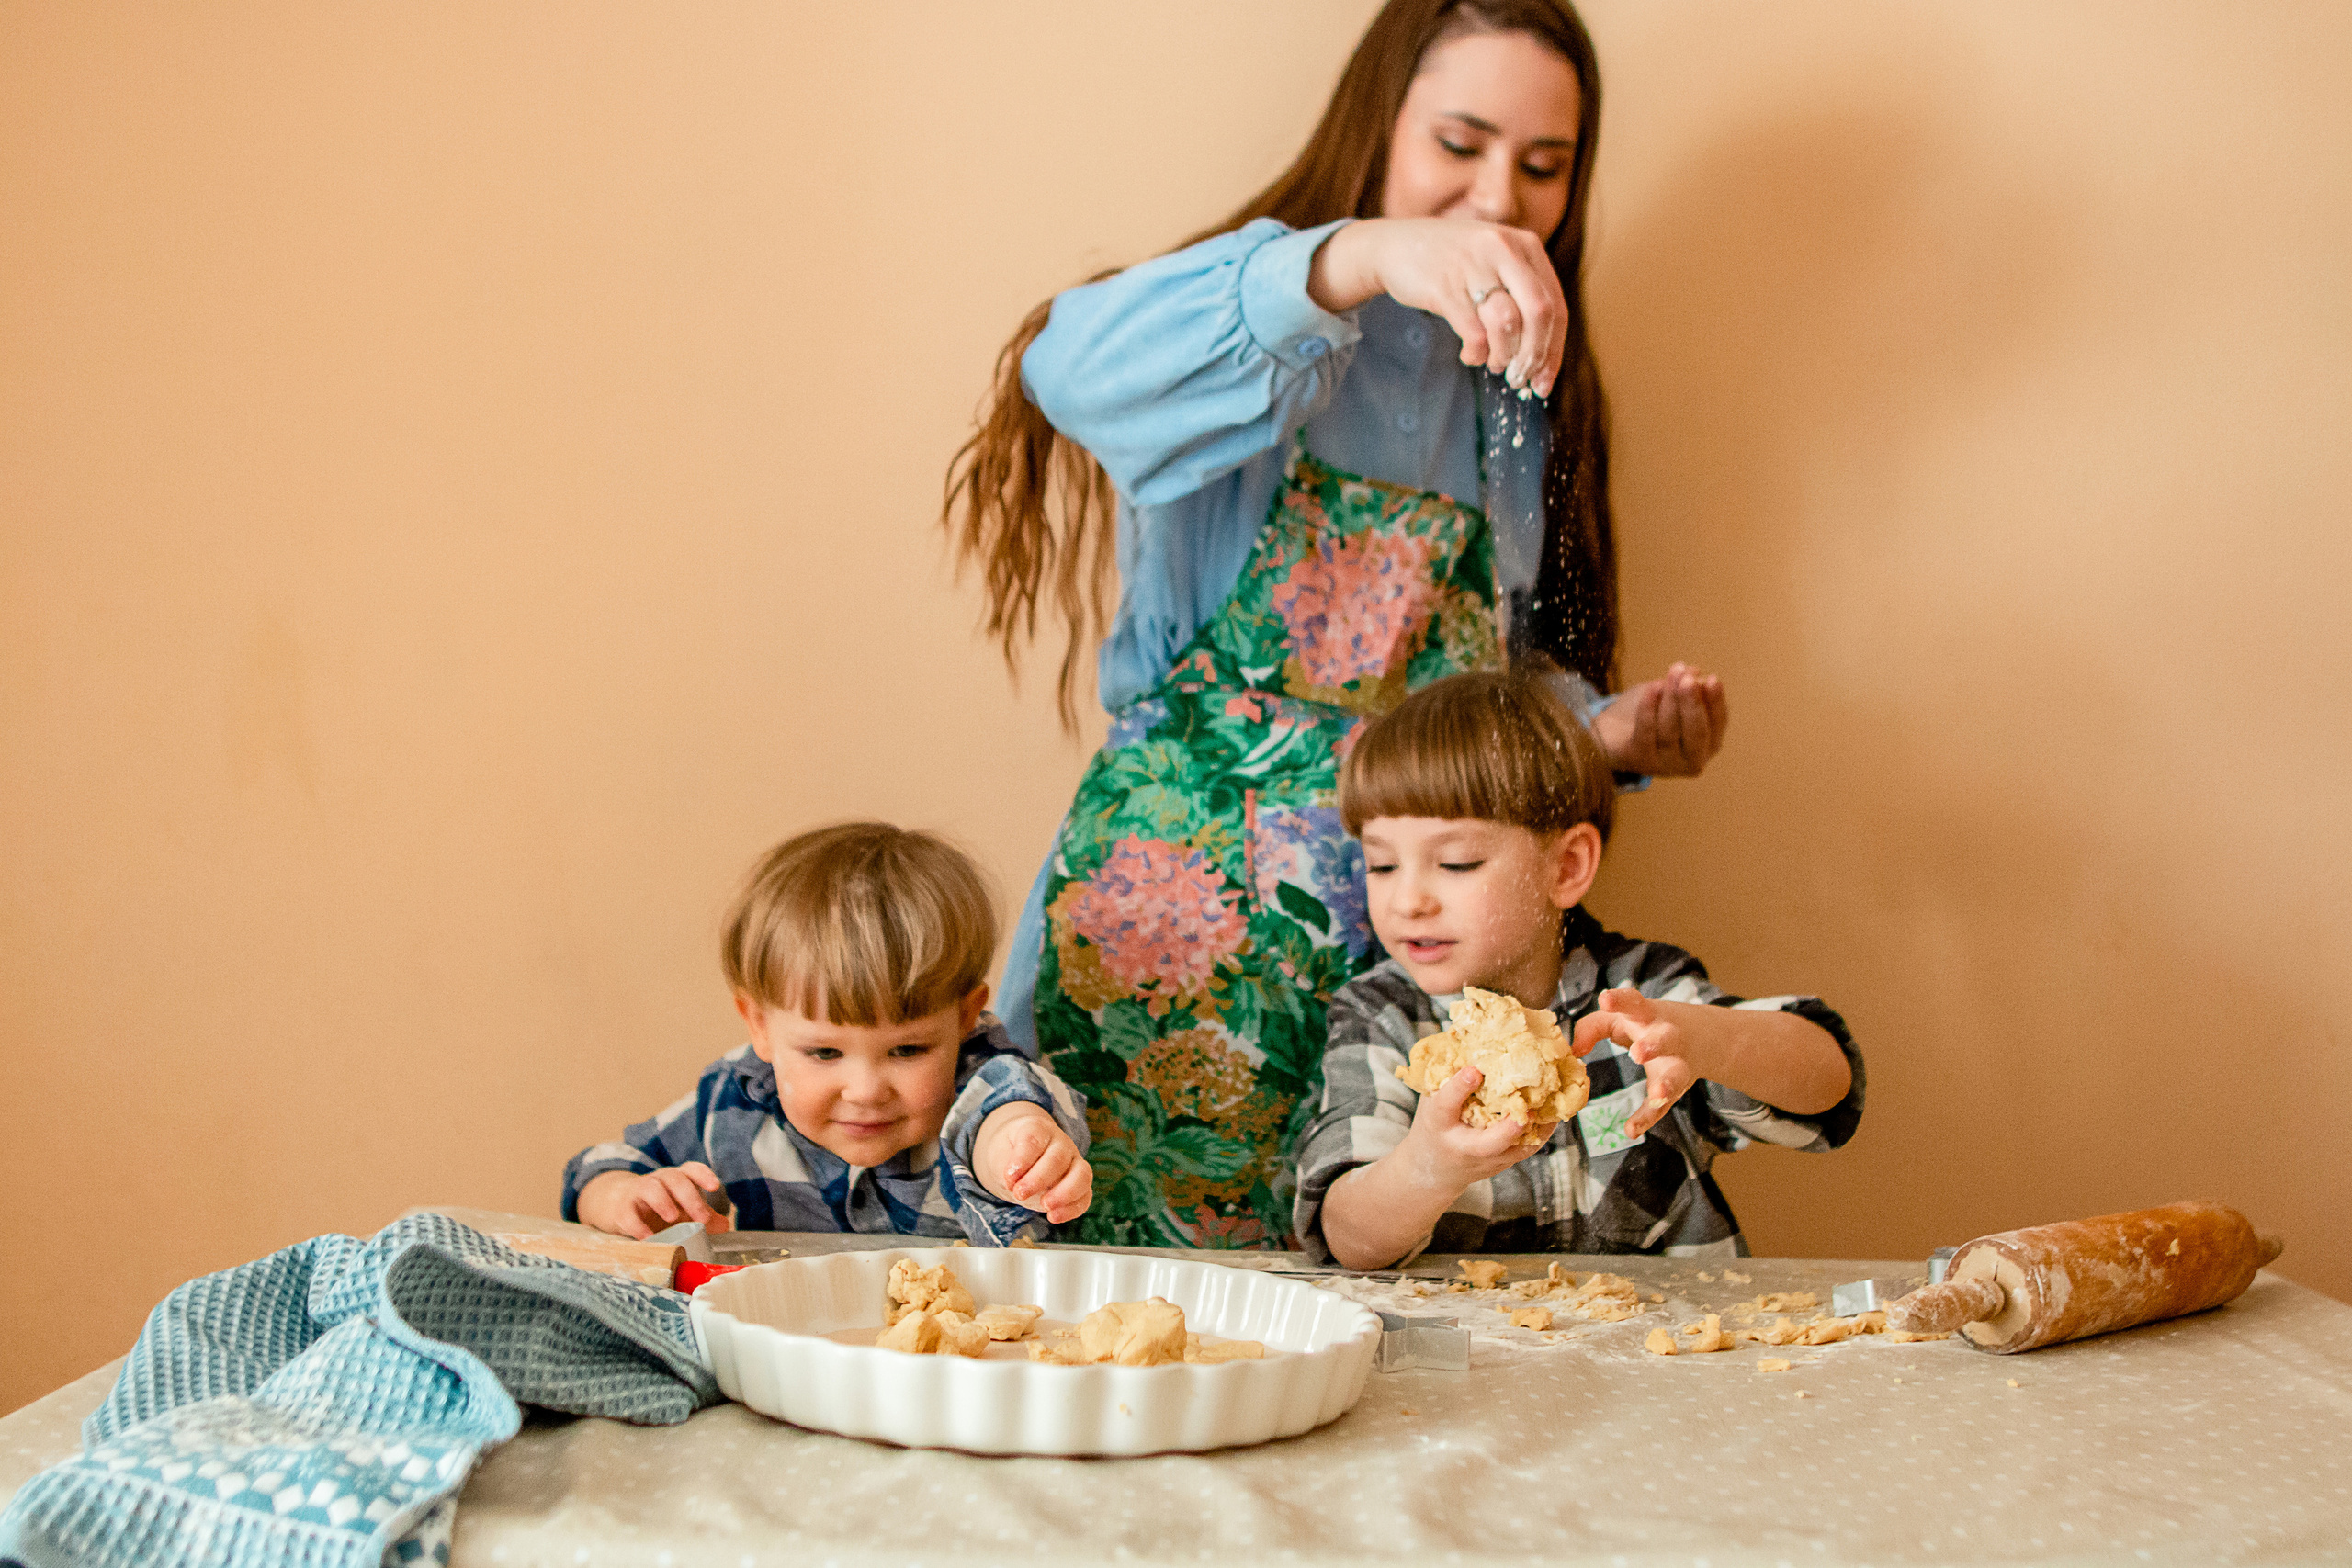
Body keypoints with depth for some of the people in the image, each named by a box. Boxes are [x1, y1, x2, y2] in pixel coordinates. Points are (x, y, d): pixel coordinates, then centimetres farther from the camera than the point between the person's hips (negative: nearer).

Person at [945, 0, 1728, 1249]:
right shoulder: (1268, 346, -4)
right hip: (1185, 901, -5)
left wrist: (1610, 729, 1)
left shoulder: (1523, 405, 16)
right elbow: (1075, 370, -28)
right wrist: (1363, 258, -39)